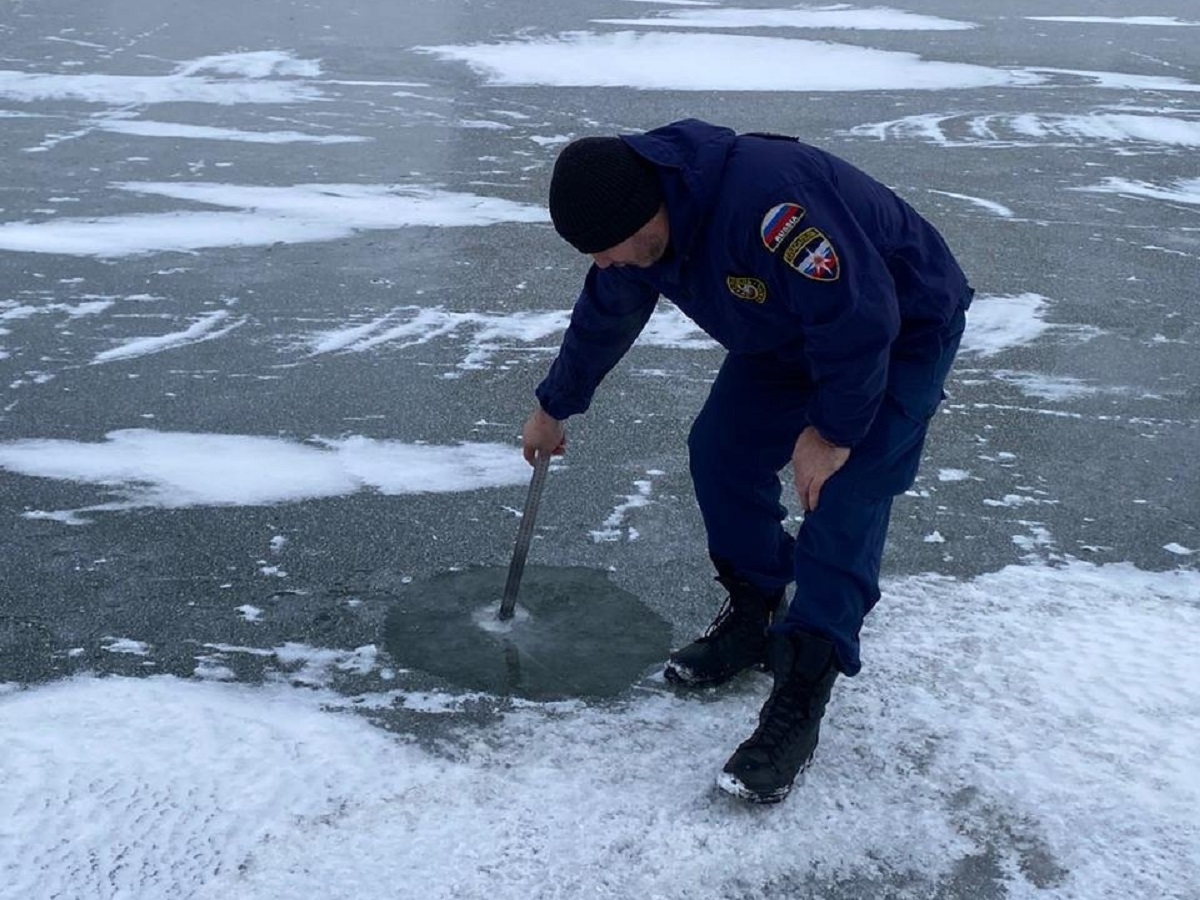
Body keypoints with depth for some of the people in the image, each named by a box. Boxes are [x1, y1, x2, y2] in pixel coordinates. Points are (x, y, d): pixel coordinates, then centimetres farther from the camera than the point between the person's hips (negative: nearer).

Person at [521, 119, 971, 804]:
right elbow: (602, 320, 8)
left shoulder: (768, 198, -40)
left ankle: (799, 704, -10)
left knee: (842, 504, -15)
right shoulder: (641, 221, -10)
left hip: (903, 332, -8)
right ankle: (755, 618, 20)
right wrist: (556, 408, 21)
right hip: (789, 335, 8)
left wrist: (833, 429, -25)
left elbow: (860, 317, -36)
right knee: (720, 451, 2)